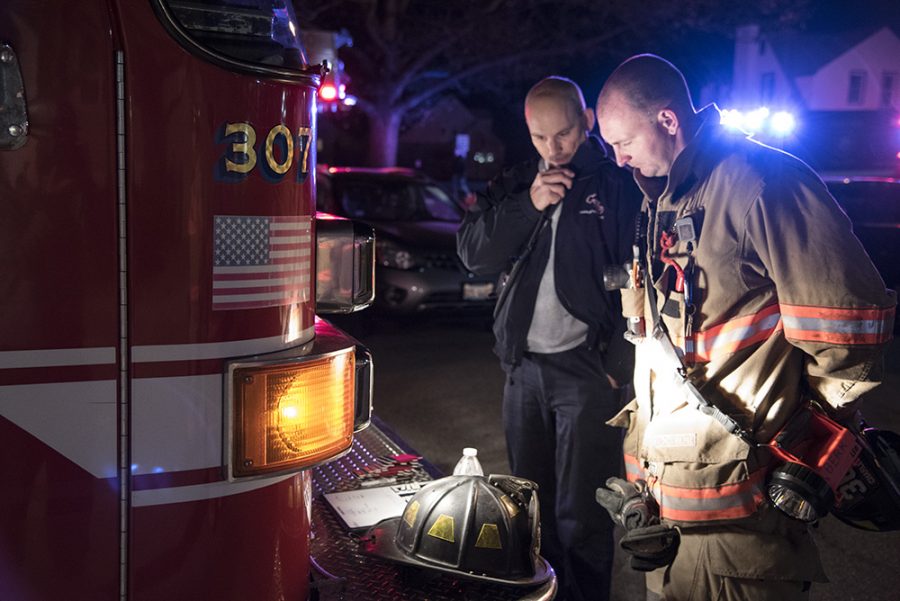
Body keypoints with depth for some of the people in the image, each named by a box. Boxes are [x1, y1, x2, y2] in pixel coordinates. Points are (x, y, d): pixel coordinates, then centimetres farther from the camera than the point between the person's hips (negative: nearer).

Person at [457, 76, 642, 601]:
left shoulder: (621, 184, -4)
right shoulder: (517, 184, 12)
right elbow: (474, 253, 2)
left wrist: (619, 364, -14)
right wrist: (528, 206, -11)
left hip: (587, 367, -5)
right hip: (525, 365, 5)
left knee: (579, 517, -2)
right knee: (531, 505, 14)